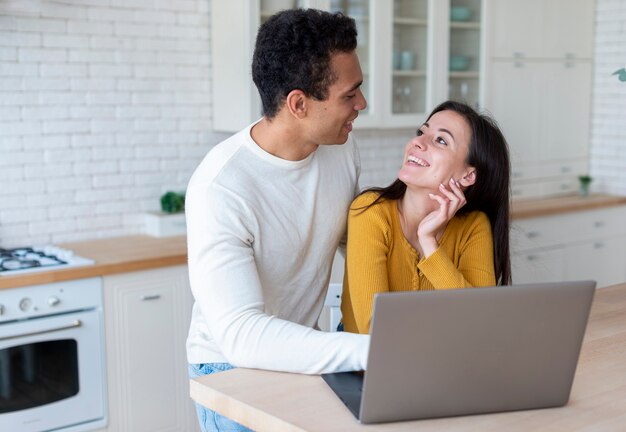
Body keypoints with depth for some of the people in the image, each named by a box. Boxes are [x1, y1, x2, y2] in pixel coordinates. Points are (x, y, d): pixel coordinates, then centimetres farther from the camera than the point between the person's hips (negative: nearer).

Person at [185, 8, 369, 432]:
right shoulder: (220, 187, -28)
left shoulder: (342, 146, -8)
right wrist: (373, 351, -41)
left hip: (309, 351, 6)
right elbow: (241, 334, -34)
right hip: (234, 364, -5)